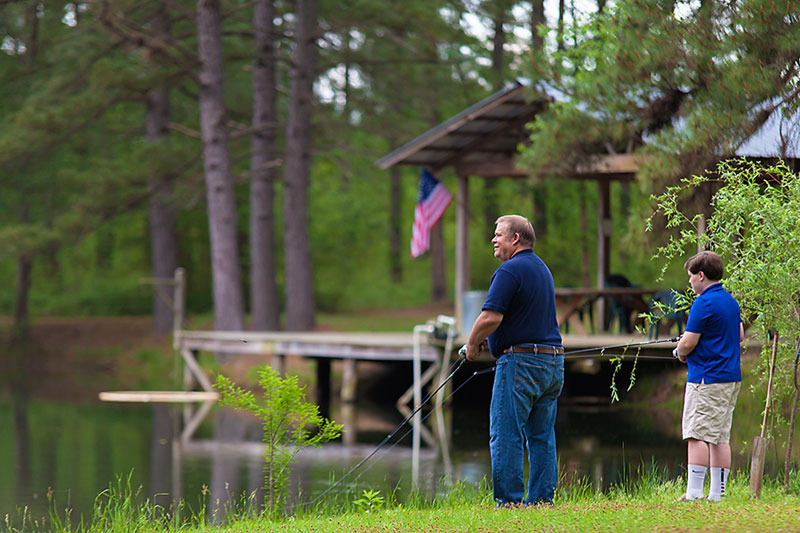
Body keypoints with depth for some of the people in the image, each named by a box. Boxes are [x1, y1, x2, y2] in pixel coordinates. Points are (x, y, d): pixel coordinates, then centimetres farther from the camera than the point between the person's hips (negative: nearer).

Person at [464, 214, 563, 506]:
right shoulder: (542, 269, 19)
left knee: (506, 436, -6)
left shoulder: (510, 271, -12)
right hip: (553, 360, 9)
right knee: (542, 436, 9)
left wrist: (472, 345, -2)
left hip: (520, 361, -9)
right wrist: (486, 339, 19)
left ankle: (509, 502, -8)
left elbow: (491, 318, -19)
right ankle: (542, 499, 9)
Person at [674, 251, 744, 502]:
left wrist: (681, 354, 5)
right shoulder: (730, 300, 14)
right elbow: (739, 335, 25)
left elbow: (688, 343, -16)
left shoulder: (703, 303, -14)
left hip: (707, 380, -9)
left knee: (698, 436, -9)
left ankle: (693, 493, -13)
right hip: (731, 377, 9)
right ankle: (717, 494, 8)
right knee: (720, 438, 9)